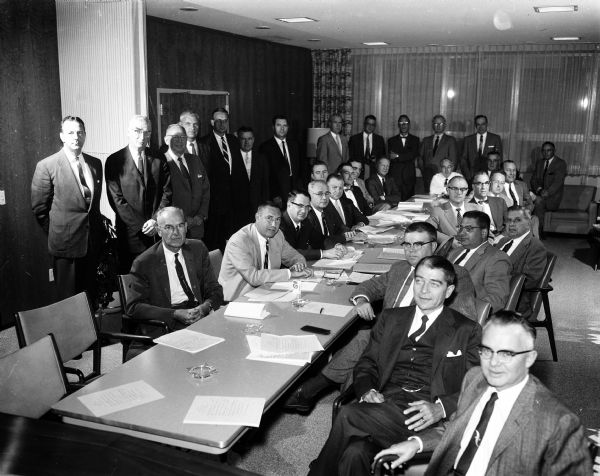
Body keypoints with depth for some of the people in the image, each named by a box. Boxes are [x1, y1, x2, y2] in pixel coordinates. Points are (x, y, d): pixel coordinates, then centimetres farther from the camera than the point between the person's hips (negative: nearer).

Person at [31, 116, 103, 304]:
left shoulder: (95, 164, 8)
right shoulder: (46, 166, -7)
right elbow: (39, 207, -2)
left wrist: (97, 230, 12)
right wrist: (55, 235, 1)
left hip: (93, 242, 4)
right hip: (66, 244, -4)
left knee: (91, 296, 12)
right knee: (68, 298, 5)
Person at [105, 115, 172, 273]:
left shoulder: (159, 160, 8)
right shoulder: (114, 161, 0)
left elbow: (167, 193, 4)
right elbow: (116, 199, -5)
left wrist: (156, 221, -10)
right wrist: (141, 225, -11)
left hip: (158, 231, 2)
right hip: (130, 233, -2)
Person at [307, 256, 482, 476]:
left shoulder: (467, 331, 11)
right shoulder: (391, 318, 22)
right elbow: (366, 364, 18)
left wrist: (441, 408, -14)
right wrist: (368, 391, -4)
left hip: (423, 413, -3)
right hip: (385, 401, 3)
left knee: (348, 416, -27)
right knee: (354, 454, -31)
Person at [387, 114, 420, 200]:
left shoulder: (415, 139, 13)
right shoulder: (391, 140, 13)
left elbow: (414, 155, -3)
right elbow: (390, 158, 4)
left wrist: (397, 156, -8)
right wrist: (406, 157, -5)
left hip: (409, 176, 0)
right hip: (395, 176, 0)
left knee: (409, 199, -5)